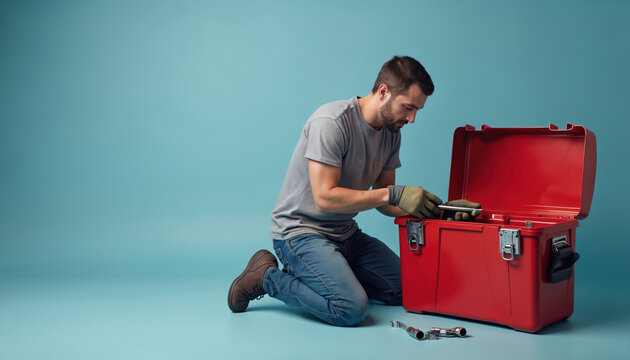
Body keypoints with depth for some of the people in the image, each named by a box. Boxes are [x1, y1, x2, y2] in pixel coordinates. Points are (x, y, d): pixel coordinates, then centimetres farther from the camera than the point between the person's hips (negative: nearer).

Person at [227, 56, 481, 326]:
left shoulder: (391, 132, 3)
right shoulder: (332, 122, -22)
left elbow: (383, 202, 8)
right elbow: (325, 198, -28)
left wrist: (438, 209, -7)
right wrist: (394, 193, -28)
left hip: (345, 233, 8)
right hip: (300, 231, -8)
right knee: (351, 309, -25)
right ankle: (268, 276, -4)